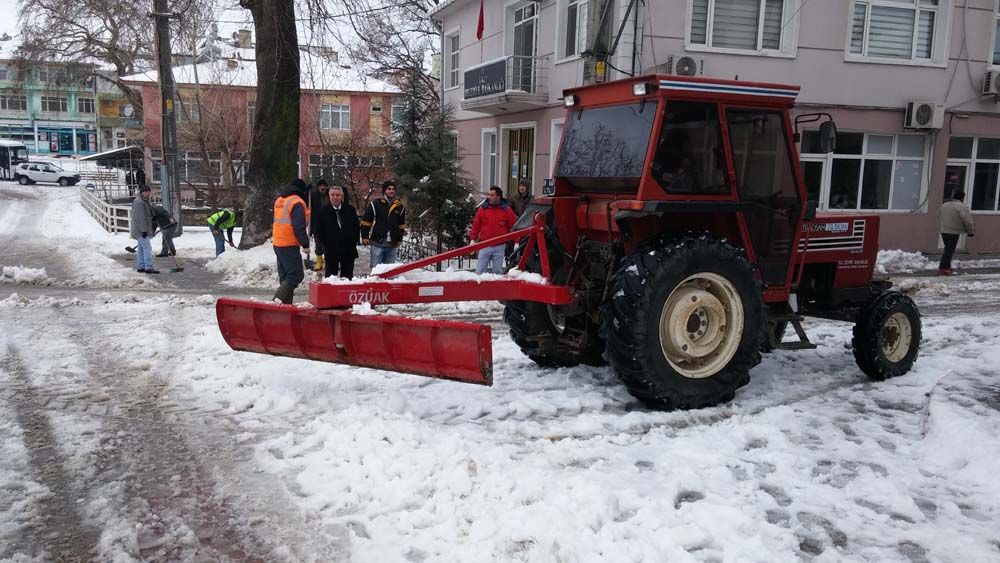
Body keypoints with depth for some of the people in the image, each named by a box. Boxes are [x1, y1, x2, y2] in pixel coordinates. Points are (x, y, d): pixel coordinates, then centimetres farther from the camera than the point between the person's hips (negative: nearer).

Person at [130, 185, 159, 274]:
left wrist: (148, 229, 27)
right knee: (147, 248, -13)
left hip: (142, 230, 11)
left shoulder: (144, 201, 17)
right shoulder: (138, 202, -16)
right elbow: (139, 217, -23)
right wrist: (144, 230, -25)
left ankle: (140, 267, 16)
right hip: (141, 230, -11)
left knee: (141, 249, 12)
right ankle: (148, 268, -16)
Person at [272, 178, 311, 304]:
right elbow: (299, 227, -17)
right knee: (296, 275, -9)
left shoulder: (279, 200, 16)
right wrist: (305, 244, -14)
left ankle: (285, 303, 13)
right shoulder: (297, 203, -12)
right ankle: (279, 298, -20)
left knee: (285, 276, 13)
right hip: (289, 245, -9)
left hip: (277, 243, 9)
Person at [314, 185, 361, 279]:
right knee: (330, 276, 4)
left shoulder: (350, 210, 5)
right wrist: (323, 244, -4)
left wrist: (354, 242, 1)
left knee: (347, 276, 8)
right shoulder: (323, 211, 0)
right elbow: (318, 230, 3)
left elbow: (357, 227, 10)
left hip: (348, 250, 2)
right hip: (331, 250, -2)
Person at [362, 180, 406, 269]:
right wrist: (365, 237, -2)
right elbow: (366, 222, 0)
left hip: (392, 245, 4)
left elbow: (401, 224, 20)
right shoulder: (375, 204, -3)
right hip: (377, 243, -4)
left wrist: (399, 239, 20)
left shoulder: (399, 206, 10)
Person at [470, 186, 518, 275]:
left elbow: (513, 226, 3)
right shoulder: (483, 208, 2)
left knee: (498, 271, 7)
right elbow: (476, 225, 6)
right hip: (485, 246, 0)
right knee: (480, 270, -1)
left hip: (499, 247, 0)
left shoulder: (506, 210, 1)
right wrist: (473, 239, 3)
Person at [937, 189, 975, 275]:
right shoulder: (961, 207, -13)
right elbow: (968, 221, -17)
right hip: (954, 232, -7)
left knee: (948, 249, 19)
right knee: (949, 250, -3)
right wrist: (971, 231, -5)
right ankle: (943, 268, -5)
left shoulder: (944, 205, 10)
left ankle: (947, 266, 24)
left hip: (943, 231, 7)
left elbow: (939, 216, 21)